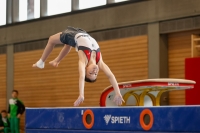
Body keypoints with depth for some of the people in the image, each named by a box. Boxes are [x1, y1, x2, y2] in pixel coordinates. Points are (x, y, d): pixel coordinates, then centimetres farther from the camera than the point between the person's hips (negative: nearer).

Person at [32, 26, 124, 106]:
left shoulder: (99, 60, -30)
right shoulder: (84, 59, -39)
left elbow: (111, 76, -34)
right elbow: (81, 77, -51)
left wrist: (118, 94, -41)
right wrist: (81, 95, -62)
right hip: (73, 35, -3)